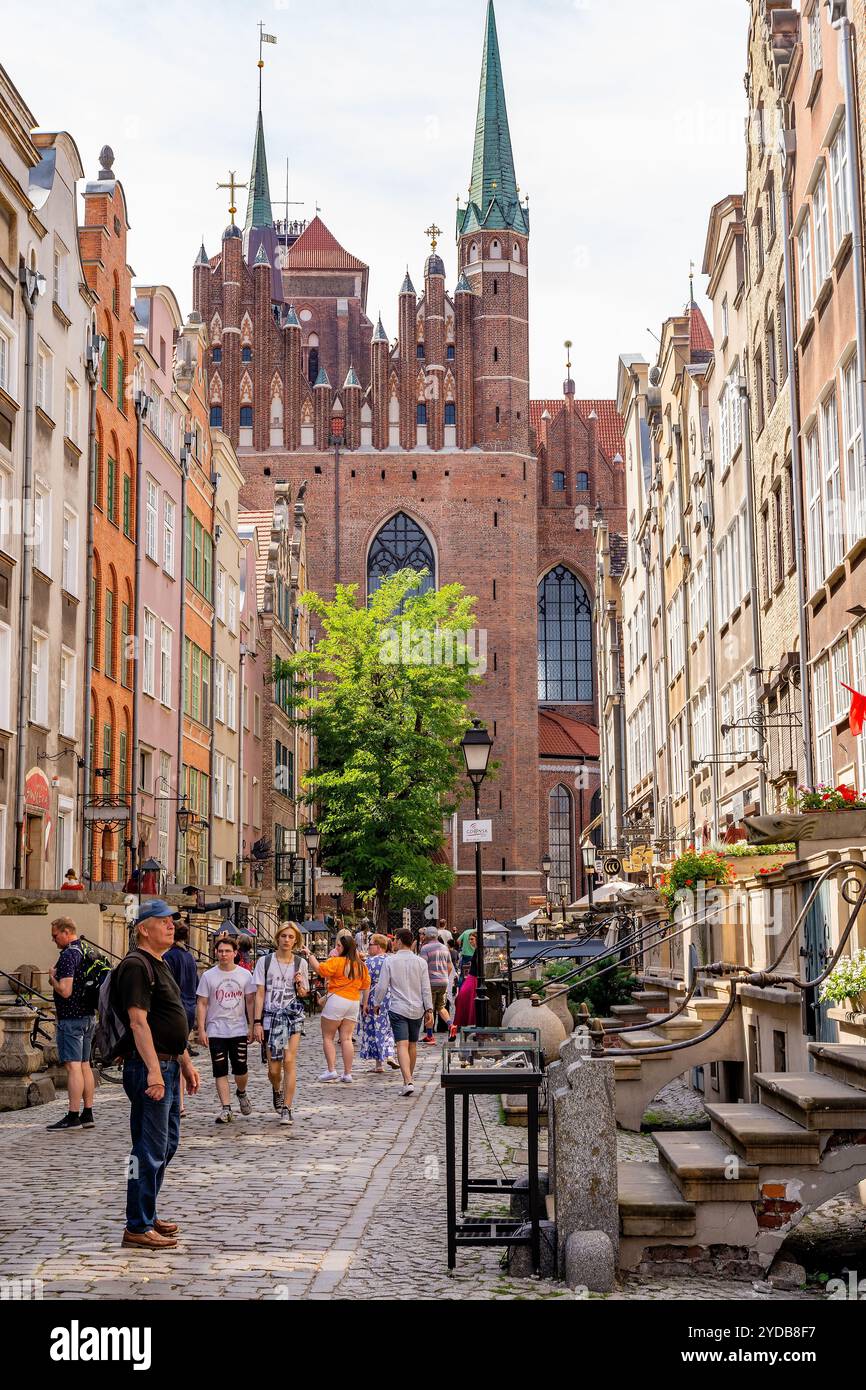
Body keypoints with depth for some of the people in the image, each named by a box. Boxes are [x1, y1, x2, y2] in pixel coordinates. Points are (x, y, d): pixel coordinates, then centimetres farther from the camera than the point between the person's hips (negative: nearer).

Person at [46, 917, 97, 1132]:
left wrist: (53, 977, -6)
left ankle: (73, 1117, -9)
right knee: (85, 1065, 11)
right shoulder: (87, 952, 13)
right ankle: (87, 1115, 14)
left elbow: (65, 991, -23)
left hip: (70, 1018, -9)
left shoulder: (68, 955, -16)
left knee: (73, 1066, -9)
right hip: (87, 1015, 9)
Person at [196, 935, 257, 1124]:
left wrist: (251, 1026, 2)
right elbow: (202, 1004, 1)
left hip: (239, 1030, 0)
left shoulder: (245, 975, 3)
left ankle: (241, 1093, 31)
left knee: (241, 1069, 0)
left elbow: (250, 1002, 7)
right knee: (220, 1071, -1)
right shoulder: (208, 976, 0)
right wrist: (201, 1029, -6)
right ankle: (225, 1108, 1)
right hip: (216, 1031, 0)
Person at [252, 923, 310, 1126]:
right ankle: (277, 1091, 36)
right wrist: (257, 1022, -4)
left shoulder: (300, 963, 6)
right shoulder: (265, 961, 2)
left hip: (293, 1015, 0)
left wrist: (299, 985, -9)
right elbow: (260, 994, 2)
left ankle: (287, 1109, -5)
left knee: (289, 1060, -11)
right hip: (270, 1016, 0)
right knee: (273, 1068, 1)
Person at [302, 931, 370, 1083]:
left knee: (328, 1037, 4)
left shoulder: (337, 961, -12)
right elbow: (366, 985, 13)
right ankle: (347, 1073, 4)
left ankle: (331, 1070, -4)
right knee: (346, 1038, 7)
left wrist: (309, 955, -7)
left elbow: (319, 968, -18)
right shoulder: (361, 965, 8)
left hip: (337, 1000, -6)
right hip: (354, 1002, 6)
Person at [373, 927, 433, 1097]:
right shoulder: (421, 962, 2)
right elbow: (426, 989, 1)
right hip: (417, 1009, 3)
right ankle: (409, 1078, 29)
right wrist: (429, 1010, 5)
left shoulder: (390, 961, -5)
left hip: (398, 1009, -3)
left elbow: (382, 986, -3)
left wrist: (377, 1003, 12)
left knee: (402, 1045, -9)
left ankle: (408, 1081, -23)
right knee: (412, 1045, 16)